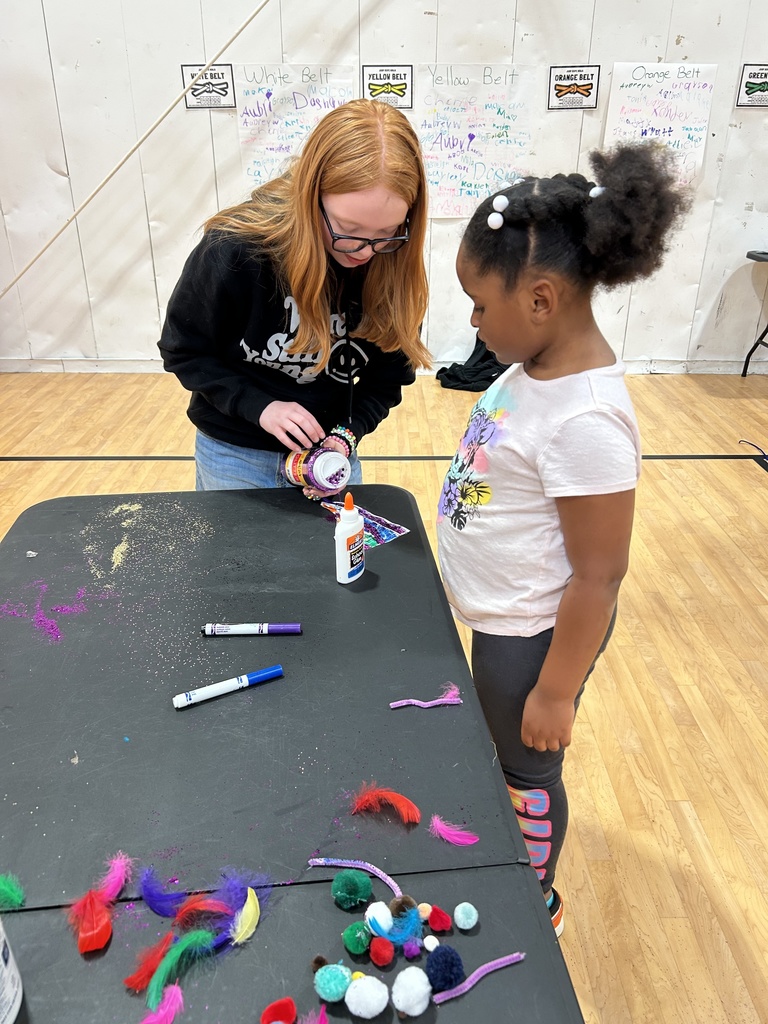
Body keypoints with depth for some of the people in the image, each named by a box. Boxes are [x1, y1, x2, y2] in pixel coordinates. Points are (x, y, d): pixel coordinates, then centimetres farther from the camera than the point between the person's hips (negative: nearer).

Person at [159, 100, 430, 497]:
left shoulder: (394, 269, -15)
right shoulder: (234, 250, -24)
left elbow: (386, 380, -4)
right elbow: (182, 352, -11)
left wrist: (345, 436, -20)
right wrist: (260, 407, -21)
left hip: (331, 449, 2)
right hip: (233, 453, -1)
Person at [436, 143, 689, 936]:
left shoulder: (584, 419, -31)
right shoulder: (542, 364, -4)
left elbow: (598, 578, -25)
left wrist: (555, 692, -16)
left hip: (531, 634, -8)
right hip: (501, 618, 8)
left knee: (526, 769, 17)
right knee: (505, 755, 29)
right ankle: (512, 864, 58)